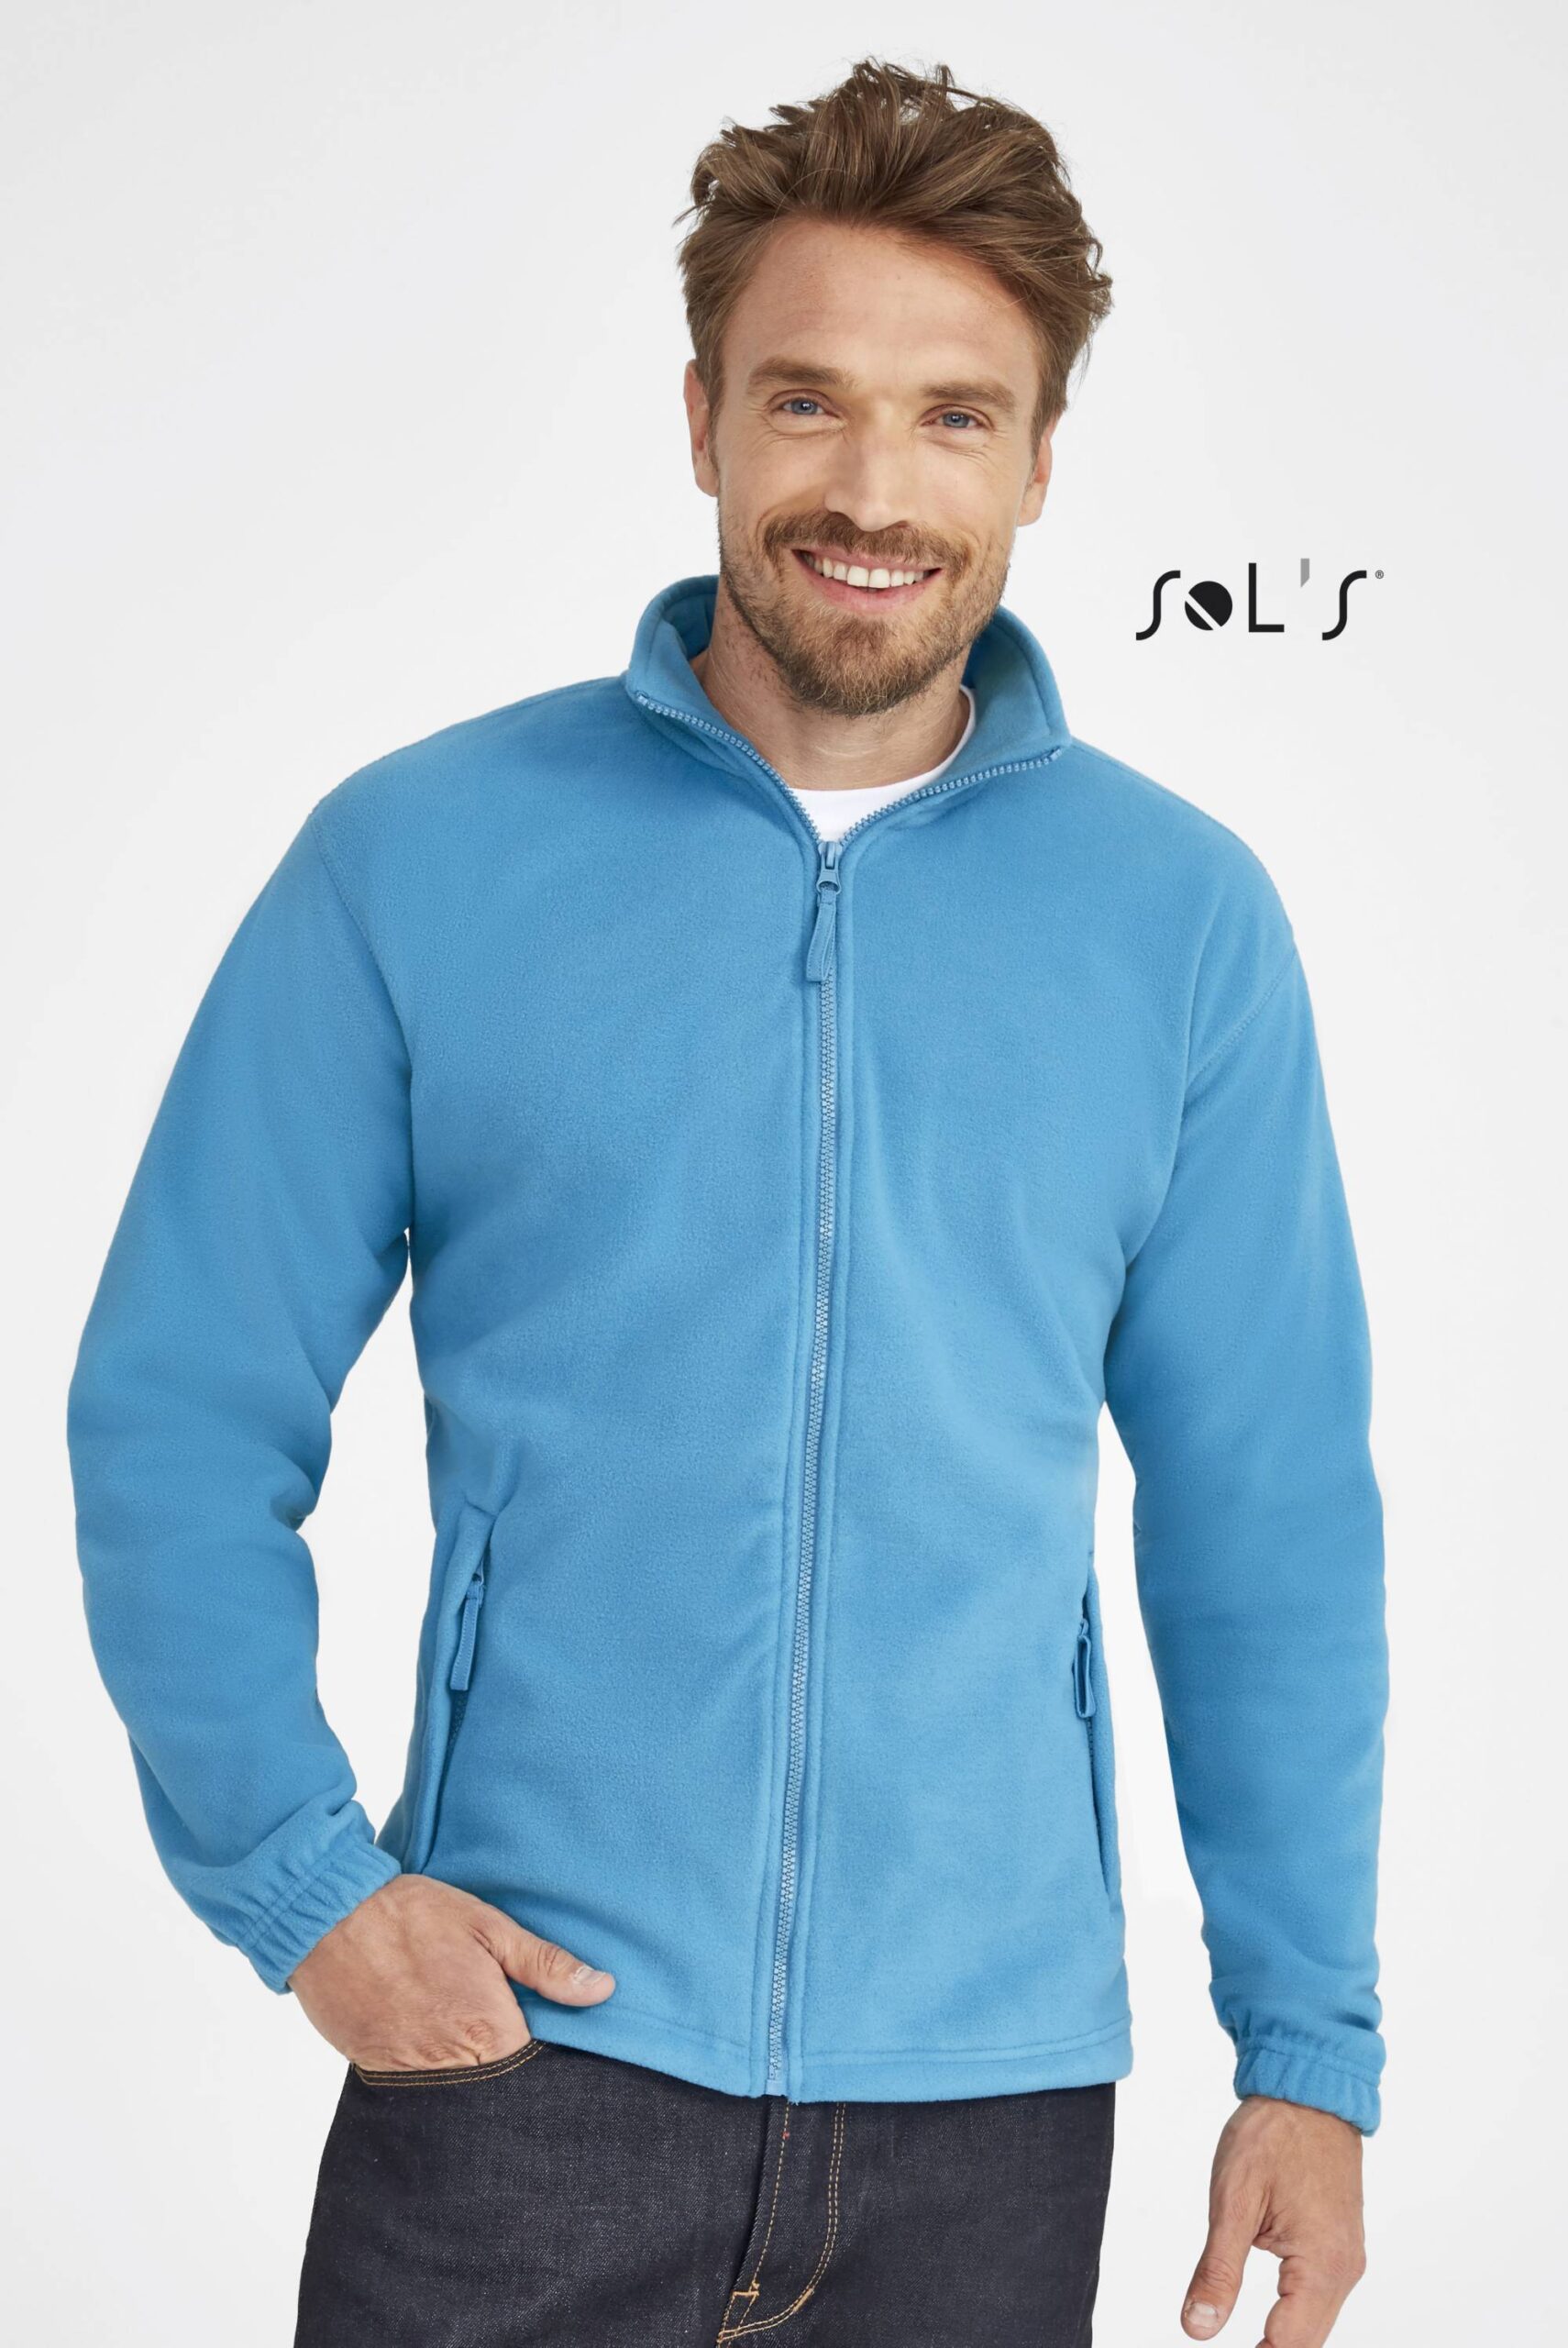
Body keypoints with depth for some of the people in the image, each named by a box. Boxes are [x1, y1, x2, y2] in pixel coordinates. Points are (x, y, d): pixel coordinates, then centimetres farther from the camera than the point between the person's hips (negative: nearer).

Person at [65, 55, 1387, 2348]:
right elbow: (179, 1424, -1)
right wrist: (299, 1876, -10)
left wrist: (1311, 2048, 1)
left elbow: (1270, 1518, 3)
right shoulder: (415, 862, -3)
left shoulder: (1182, 915, 0)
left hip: (992, 2094, 2)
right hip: (519, 2053, -1)